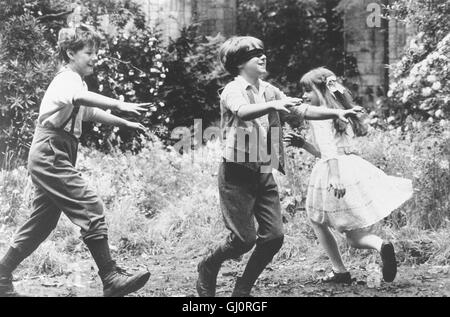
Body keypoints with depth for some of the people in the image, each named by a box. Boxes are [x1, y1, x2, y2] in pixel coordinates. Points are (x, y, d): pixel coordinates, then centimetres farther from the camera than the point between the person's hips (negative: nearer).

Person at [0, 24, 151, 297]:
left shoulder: (76, 81, 20)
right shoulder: (67, 80, -11)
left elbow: (90, 112, 37)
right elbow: (82, 98, -36)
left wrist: (124, 123, 31)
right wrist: (119, 105, -48)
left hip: (52, 159, 11)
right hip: (50, 154, -11)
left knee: (41, 224, 13)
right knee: (91, 208, -16)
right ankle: (111, 279, -18)